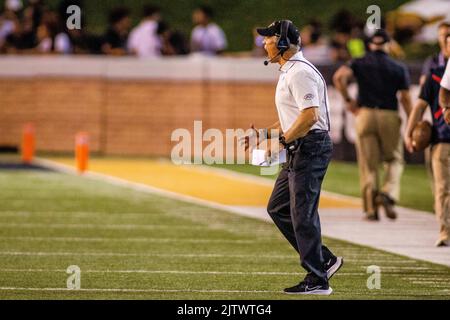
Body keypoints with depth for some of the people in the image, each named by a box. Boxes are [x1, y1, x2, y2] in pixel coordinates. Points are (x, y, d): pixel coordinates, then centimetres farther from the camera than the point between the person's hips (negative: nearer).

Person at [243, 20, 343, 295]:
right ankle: (325, 260, 16)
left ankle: (318, 280, -3)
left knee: (303, 213, -8)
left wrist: (283, 139, -19)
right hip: (299, 151, 11)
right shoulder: (288, 71, 18)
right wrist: (265, 134, 16)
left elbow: (310, 115, -26)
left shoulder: (300, 72, -16)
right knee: (278, 208, 13)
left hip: (311, 146, -11)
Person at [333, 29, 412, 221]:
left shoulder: (359, 63, 8)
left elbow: (339, 77, -11)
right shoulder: (399, 68, 8)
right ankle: (388, 193, -12)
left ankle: (371, 209, 0)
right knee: (394, 160, 13)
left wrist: (348, 100, 0)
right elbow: (405, 99, 2)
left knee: (368, 164, 5)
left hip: (365, 114, 1)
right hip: (390, 117, 0)